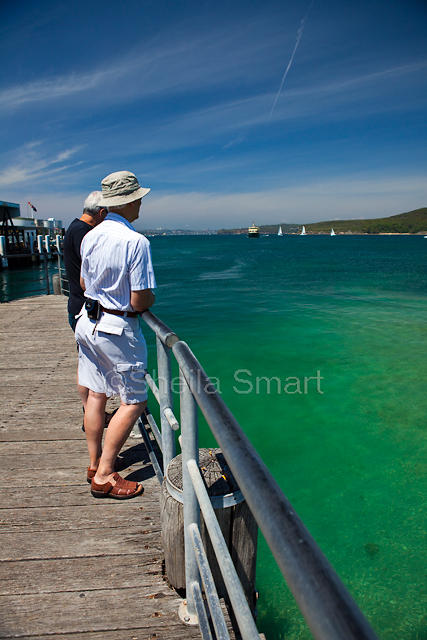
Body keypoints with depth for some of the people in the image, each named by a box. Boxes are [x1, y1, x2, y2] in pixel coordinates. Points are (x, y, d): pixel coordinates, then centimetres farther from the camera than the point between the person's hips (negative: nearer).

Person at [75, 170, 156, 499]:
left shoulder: (90, 236, 4)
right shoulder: (136, 241, -20)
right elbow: (140, 301, -20)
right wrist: (151, 297, 1)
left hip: (88, 322, 8)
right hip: (118, 330, -8)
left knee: (96, 395, 18)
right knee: (134, 402, 5)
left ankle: (95, 463, 33)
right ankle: (104, 476, 9)